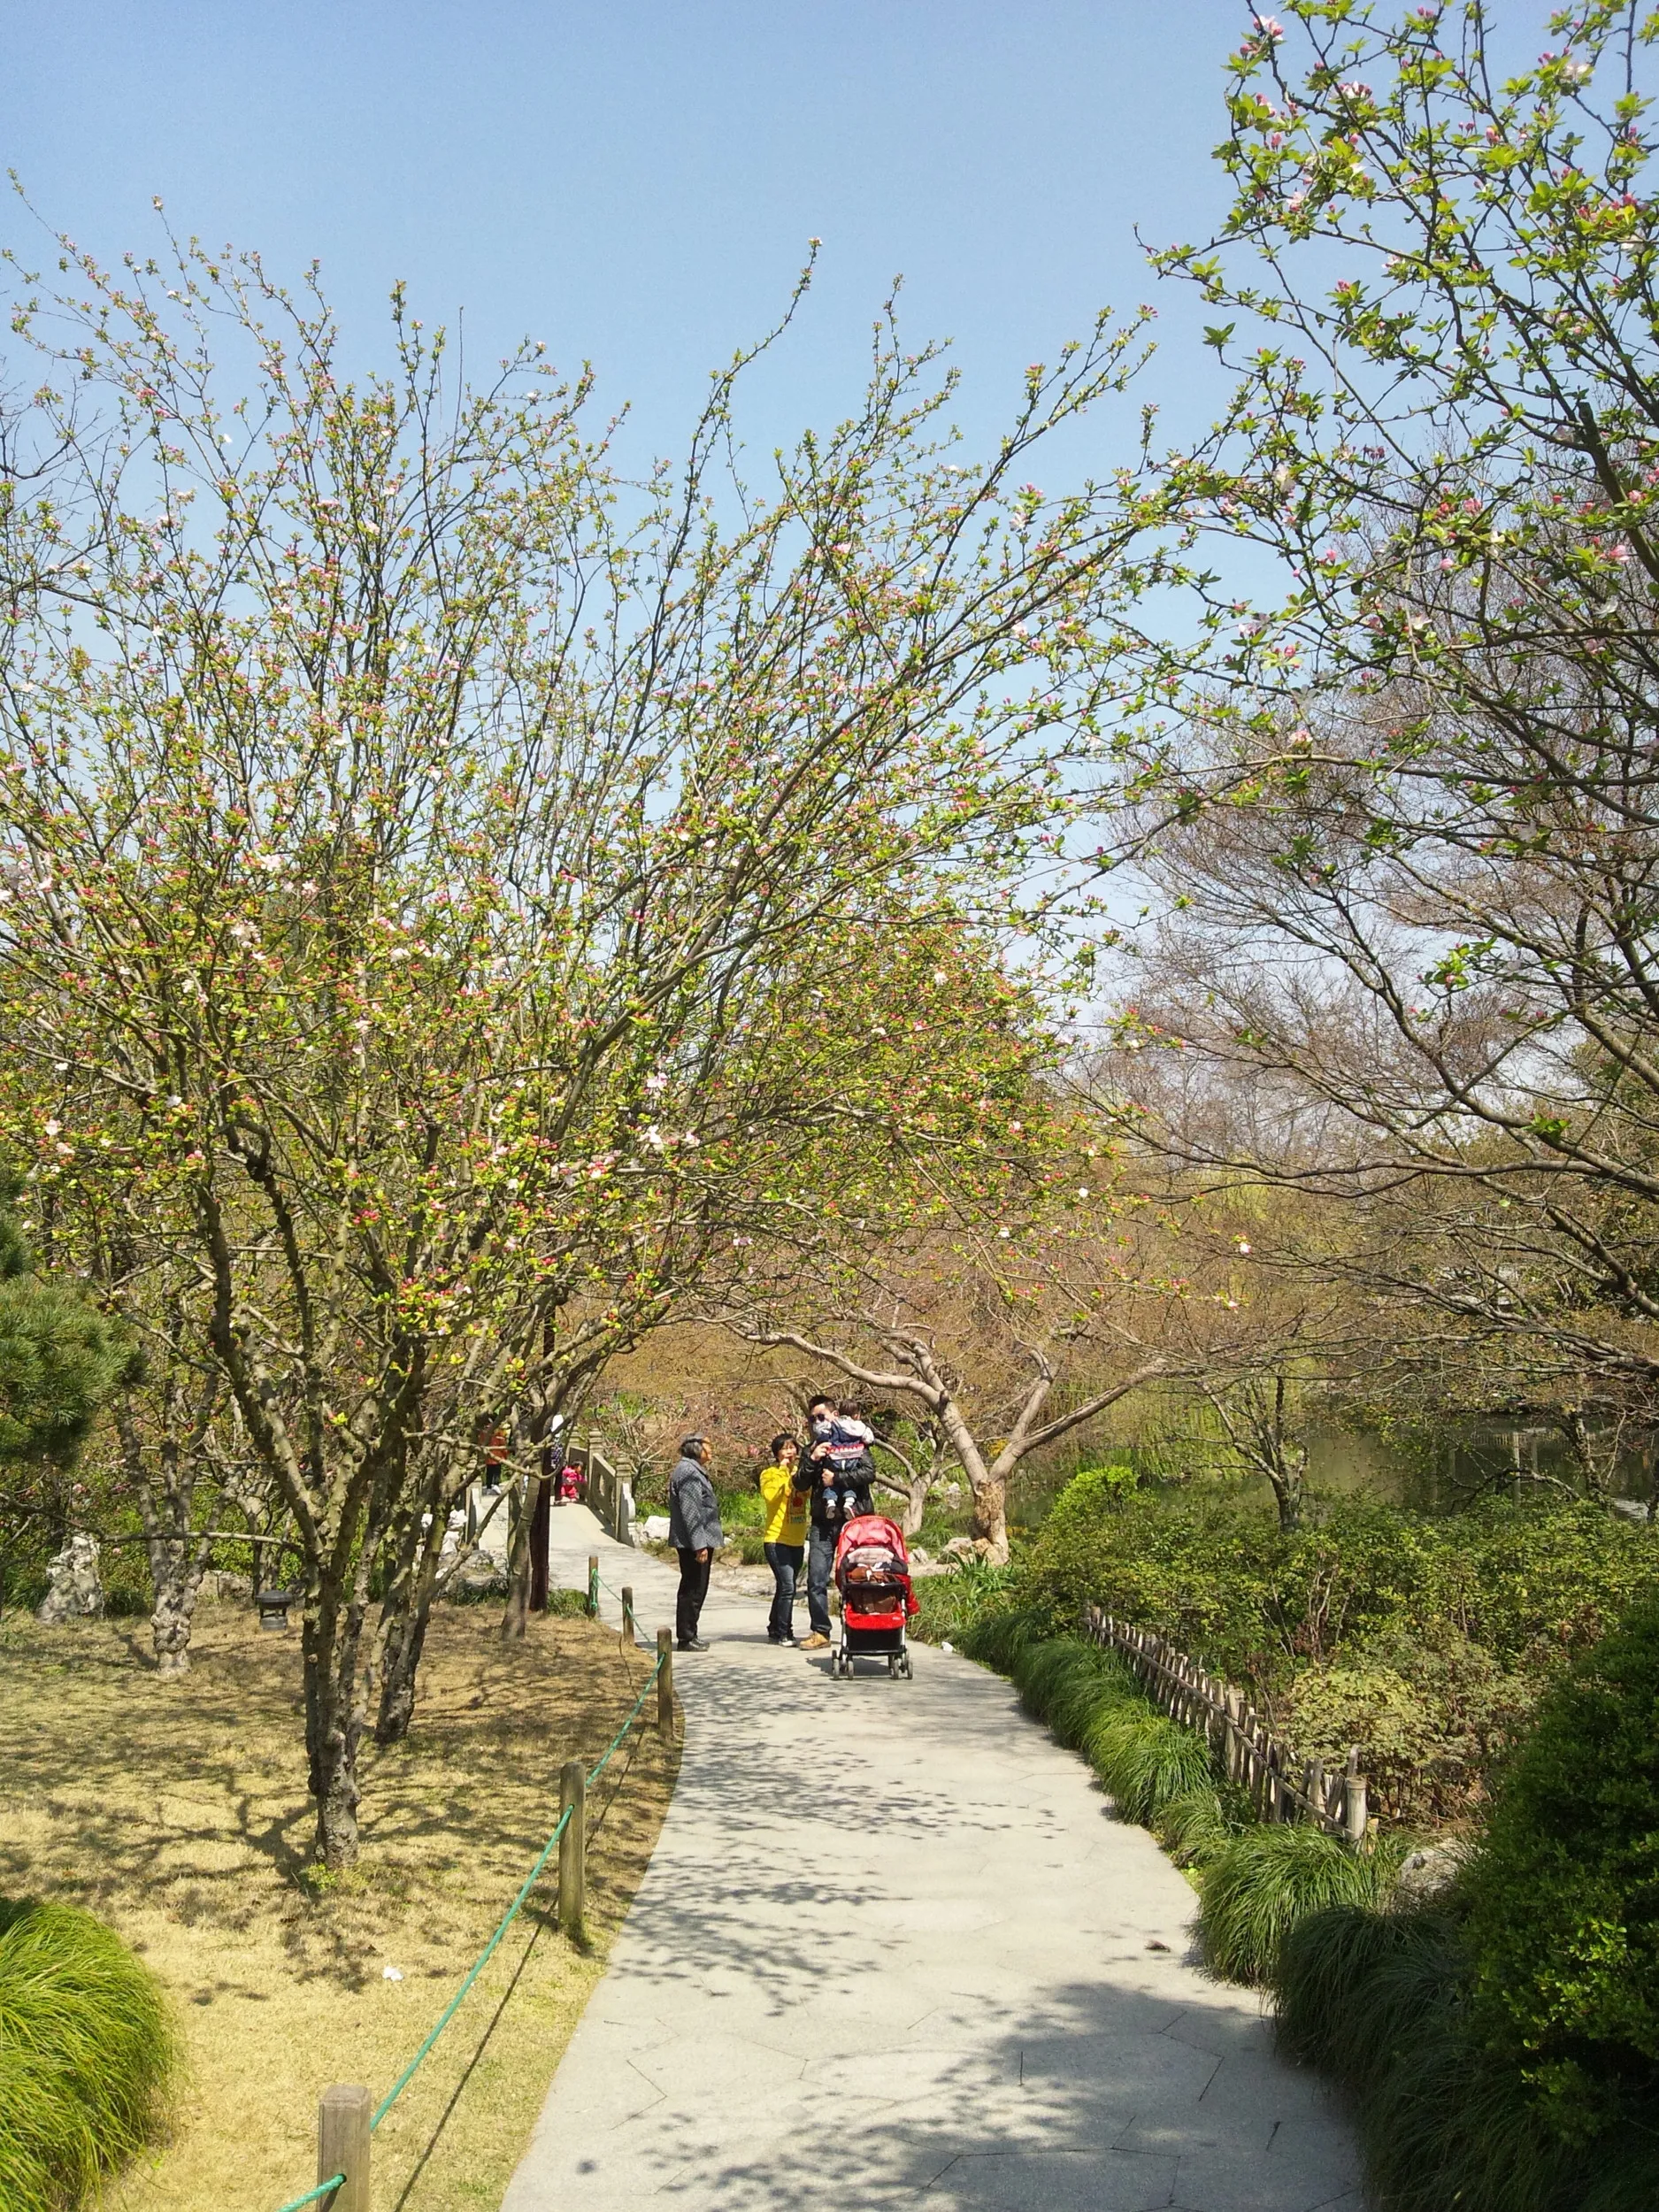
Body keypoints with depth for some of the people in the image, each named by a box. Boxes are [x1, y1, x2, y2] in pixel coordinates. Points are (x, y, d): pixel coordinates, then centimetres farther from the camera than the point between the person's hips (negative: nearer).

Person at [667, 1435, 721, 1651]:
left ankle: (688, 1635, 21)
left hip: (700, 1541, 11)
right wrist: (700, 1544, -23)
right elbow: (690, 1511, -22)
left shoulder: (695, 1470, 18)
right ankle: (686, 1637, 0)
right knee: (693, 1589, -6)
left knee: (695, 1589, 14)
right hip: (693, 1542, -11)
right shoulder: (687, 1471, -16)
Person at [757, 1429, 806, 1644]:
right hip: (777, 1540, -6)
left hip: (797, 1541, 6)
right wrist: (782, 1471, -18)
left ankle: (775, 1629, 25)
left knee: (784, 1588, 14)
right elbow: (770, 1495, -23)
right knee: (787, 1587, -15)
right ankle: (782, 1633, -8)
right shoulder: (769, 1474, -4)